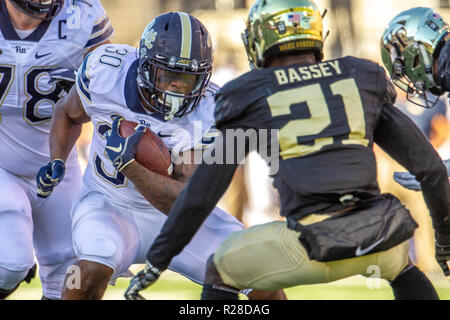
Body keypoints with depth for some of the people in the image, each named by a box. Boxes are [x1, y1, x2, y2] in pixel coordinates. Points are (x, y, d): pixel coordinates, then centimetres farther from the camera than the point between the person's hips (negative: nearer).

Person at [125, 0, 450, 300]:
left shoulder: (253, 96, 10)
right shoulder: (361, 80, 18)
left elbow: (202, 192, 10)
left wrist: (157, 261, 19)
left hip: (314, 243, -3)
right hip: (379, 235, 3)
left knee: (222, 271, 21)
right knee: (400, 264, 37)